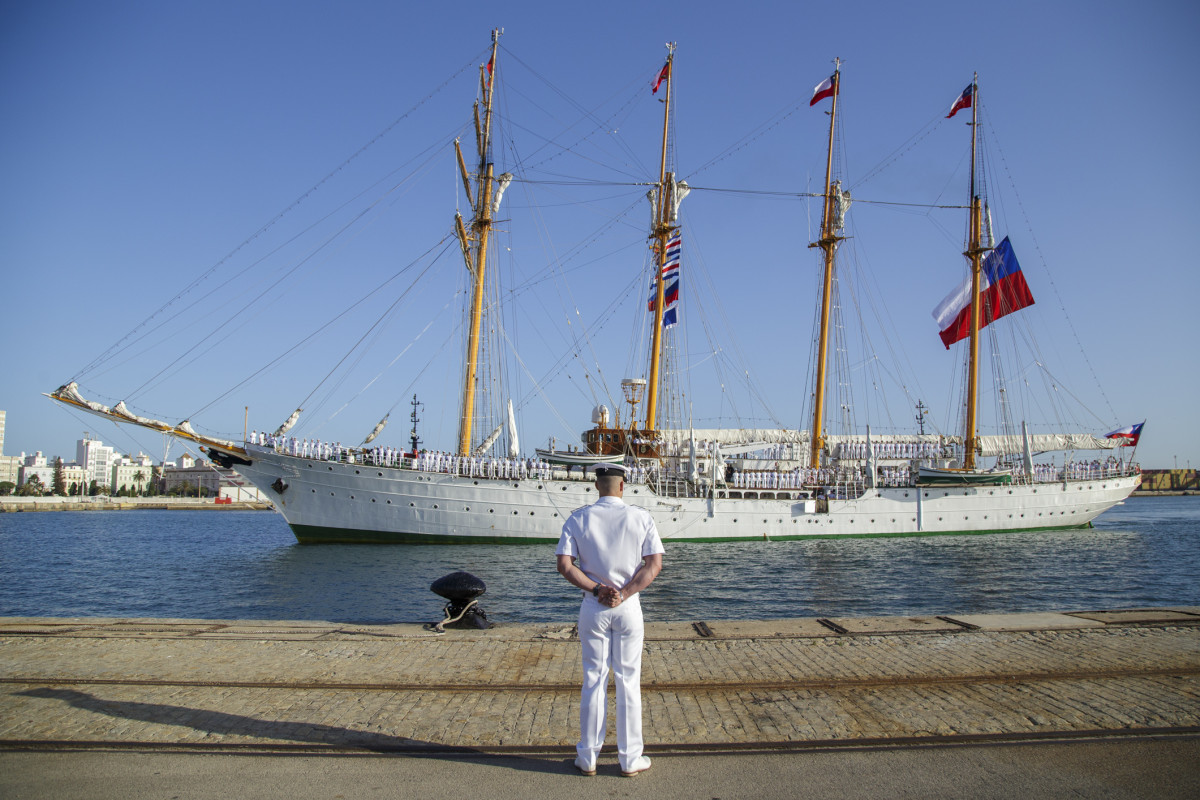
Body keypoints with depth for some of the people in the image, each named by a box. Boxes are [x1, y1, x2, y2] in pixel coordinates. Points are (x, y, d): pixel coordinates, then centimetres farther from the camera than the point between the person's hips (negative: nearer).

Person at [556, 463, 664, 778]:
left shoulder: (578, 519, -2)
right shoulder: (641, 517, -3)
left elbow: (564, 565, -9)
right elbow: (654, 564, -10)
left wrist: (596, 589, -10)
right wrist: (623, 594, -13)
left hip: (593, 608, 1)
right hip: (628, 608, -1)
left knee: (593, 680, 9)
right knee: (628, 681, 8)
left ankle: (588, 757, 18)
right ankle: (630, 759, 16)